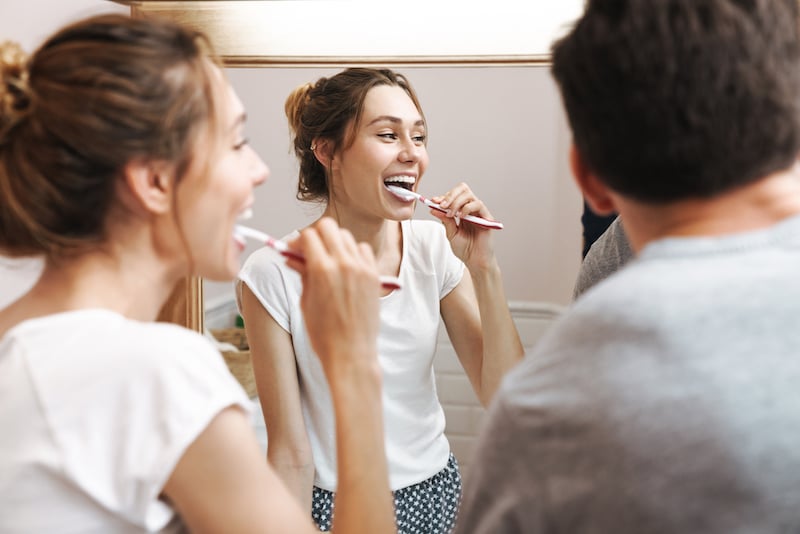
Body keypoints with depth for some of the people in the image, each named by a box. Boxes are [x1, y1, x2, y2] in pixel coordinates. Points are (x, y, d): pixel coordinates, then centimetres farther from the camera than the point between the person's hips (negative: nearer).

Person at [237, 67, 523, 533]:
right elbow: (291, 452, -13)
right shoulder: (275, 274, -18)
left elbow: (506, 400, -10)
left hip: (437, 490, 4)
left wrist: (484, 268, -18)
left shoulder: (434, 248, -8)